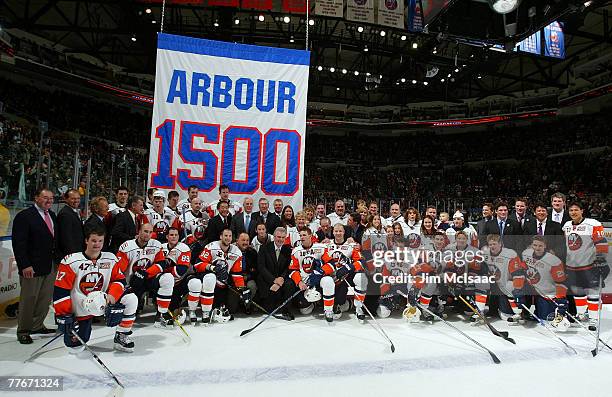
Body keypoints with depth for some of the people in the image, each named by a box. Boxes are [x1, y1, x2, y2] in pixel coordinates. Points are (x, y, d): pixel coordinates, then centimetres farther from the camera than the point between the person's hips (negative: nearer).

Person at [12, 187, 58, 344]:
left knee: (46, 298, 13)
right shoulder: (24, 216, -11)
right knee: (29, 299, 3)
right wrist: (25, 265, -20)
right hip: (32, 266, -7)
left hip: (50, 265, 7)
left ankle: (37, 326, 27)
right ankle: (23, 331, 17)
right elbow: (18, 243, -15)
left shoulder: (52, 215, 11)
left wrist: (57, 259, 11)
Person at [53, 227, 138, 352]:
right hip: (80, 309, -2)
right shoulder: (71, 261, -13)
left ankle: (121, 337, -1)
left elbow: (119, 279, -4)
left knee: (131, 299, -19)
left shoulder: (111, 259, -3)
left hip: (102, 303, 3)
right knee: (75, 346, -6)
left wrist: (111, 296, -22)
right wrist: (63, 314, -15)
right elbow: (60, 290, -12)